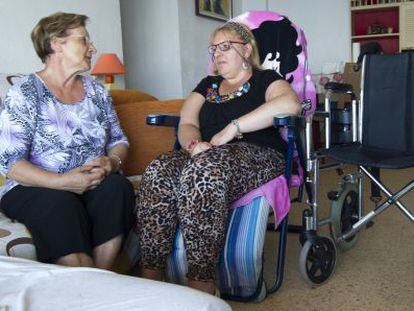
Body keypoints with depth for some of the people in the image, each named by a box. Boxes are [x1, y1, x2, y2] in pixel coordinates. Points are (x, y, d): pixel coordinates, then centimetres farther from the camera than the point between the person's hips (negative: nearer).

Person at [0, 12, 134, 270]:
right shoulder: (25, 93, -2)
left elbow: (119, 140, 17)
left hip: (94, 185, 4)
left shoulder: (96, 91, 14)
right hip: (34, 190, -4)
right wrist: (61, 181, -23)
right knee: (60, 204, -36)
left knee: (118, 186, -27)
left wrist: (112, 161, -8)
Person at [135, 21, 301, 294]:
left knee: (203, 169, -38)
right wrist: (194, 144, -11)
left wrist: (234, 127, -17)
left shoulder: (264, 79, 11)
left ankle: (202, 285, -38)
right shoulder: (208, 85, 28)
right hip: (208, 154, 5)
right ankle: (150, 277, -29)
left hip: (257, 157, -4)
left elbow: (290, 103, -13)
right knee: (158, 172, -27)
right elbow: (186, 125, 14)